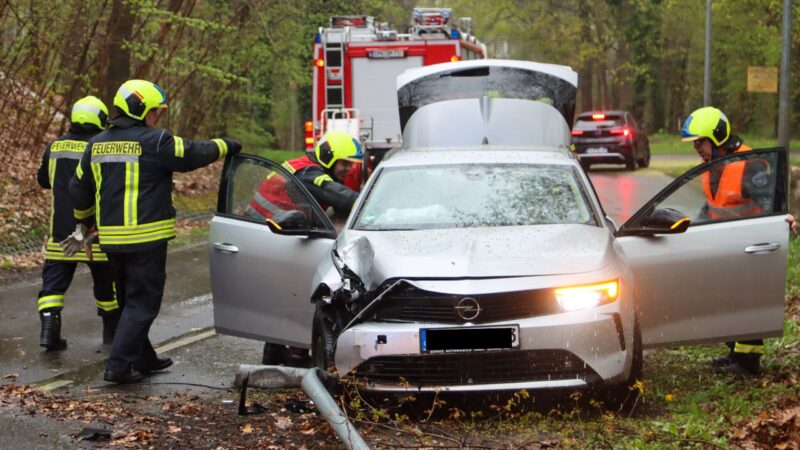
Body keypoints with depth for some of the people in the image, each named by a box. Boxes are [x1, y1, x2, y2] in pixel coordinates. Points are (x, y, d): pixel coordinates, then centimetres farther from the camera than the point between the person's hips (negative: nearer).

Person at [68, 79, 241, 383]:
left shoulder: (97, 145, 10)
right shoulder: (154, 142, -13)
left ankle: (142, 359, 27)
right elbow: (193, 154, -7)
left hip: (111, 238, 8)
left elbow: (79, 189, 17)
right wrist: (224, 146, 10)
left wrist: (85, 220, 34)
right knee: (142, 303, -2)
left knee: (129, 300, 19)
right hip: (146, 238, -7)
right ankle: (119, 365, -8)